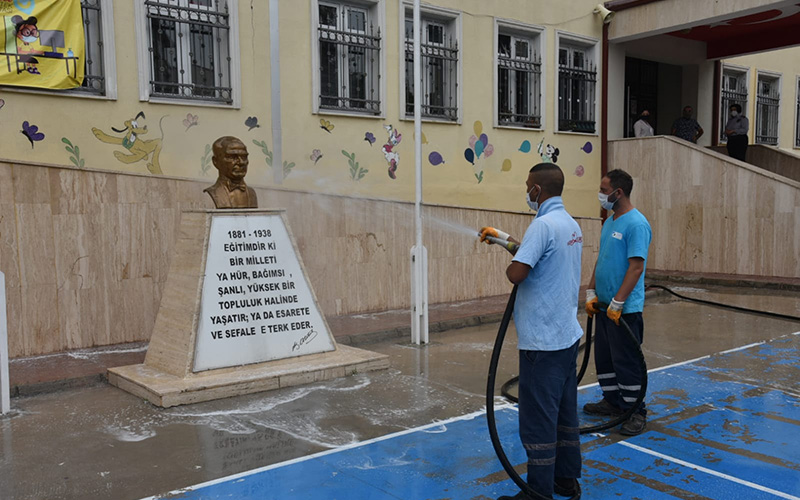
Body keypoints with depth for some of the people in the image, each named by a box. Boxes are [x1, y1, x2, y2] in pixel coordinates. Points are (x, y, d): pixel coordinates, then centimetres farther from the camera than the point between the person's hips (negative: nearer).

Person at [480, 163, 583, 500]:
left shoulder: (544, 224, -19)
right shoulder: (571, 224, 10)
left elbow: (516, 274, -26)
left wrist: (510, 267, -4)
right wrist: (502, 237, 30)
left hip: (542, 340, -9)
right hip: (567, 334, 10)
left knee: (538, 419, 0)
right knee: (565, 411, 17)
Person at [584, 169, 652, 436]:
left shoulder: (636, 224, -17)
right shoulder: (609, 222, 12)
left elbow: (636, 266, -22)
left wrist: (617, 302, -22)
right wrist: (591, 292, 8)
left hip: (625, 309, -9)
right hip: (604, 304, 9)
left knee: (626, 362, -1)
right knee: (604, 357, 17)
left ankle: (636, 412, 12)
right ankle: (613, 401, 31)